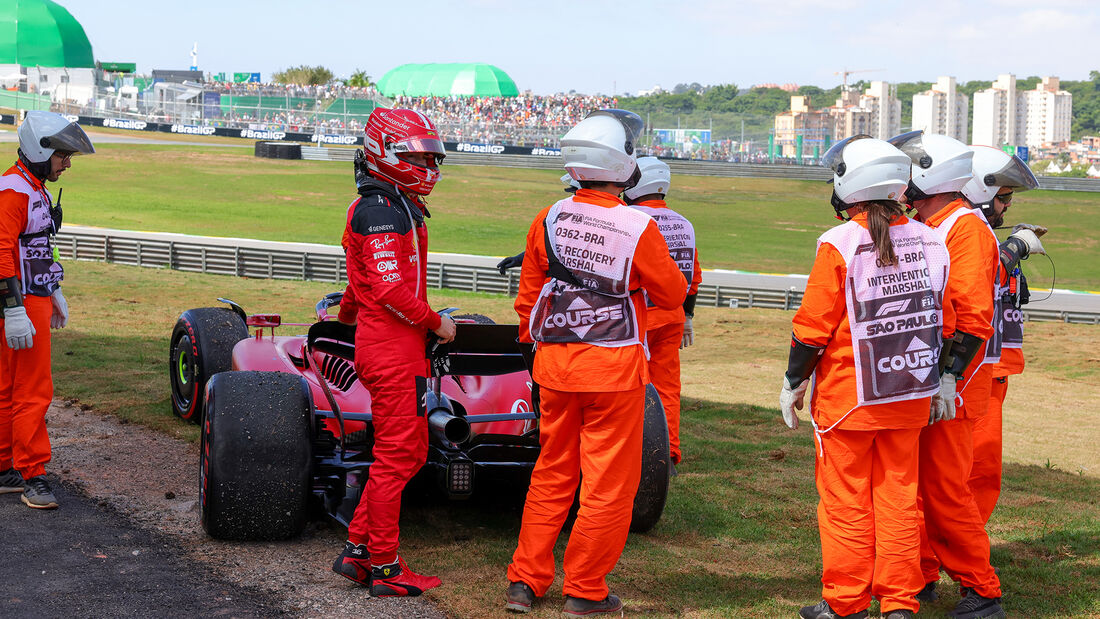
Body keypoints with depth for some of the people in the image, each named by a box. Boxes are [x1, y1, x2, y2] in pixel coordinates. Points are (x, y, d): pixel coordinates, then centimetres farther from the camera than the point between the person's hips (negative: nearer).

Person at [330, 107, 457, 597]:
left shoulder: (395, 207, 18)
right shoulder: (381, 212, -14)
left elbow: (367, 277, 31)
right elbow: (390, 288, -22)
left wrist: (347, 314, 48)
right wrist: (436, 322, -9)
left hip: (399, 347, 10)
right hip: (391, 349, -10)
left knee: (412, 451, 12)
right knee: (396, 455, -4)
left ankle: (358, 550, 17)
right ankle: (384, 569, 4)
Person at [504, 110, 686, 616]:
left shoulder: (548, 220, -1)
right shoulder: (638, 228, -14)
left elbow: (528, 296, 9)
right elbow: (673, 296, -2)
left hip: (554, 365, 5)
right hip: (614, 368, -5)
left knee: (551, 474, 17)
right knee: (608, 481, 6)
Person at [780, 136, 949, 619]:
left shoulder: (839, 245, -15)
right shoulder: (930, 242, 2)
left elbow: (813, 325, -11)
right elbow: (947, 320, 8)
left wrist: (794, 381, 1)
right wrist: (937, 380, 18)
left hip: (847, 397, -5)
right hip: (910, 397, 5)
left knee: (845, 500, 6)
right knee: (899, 496, 11)